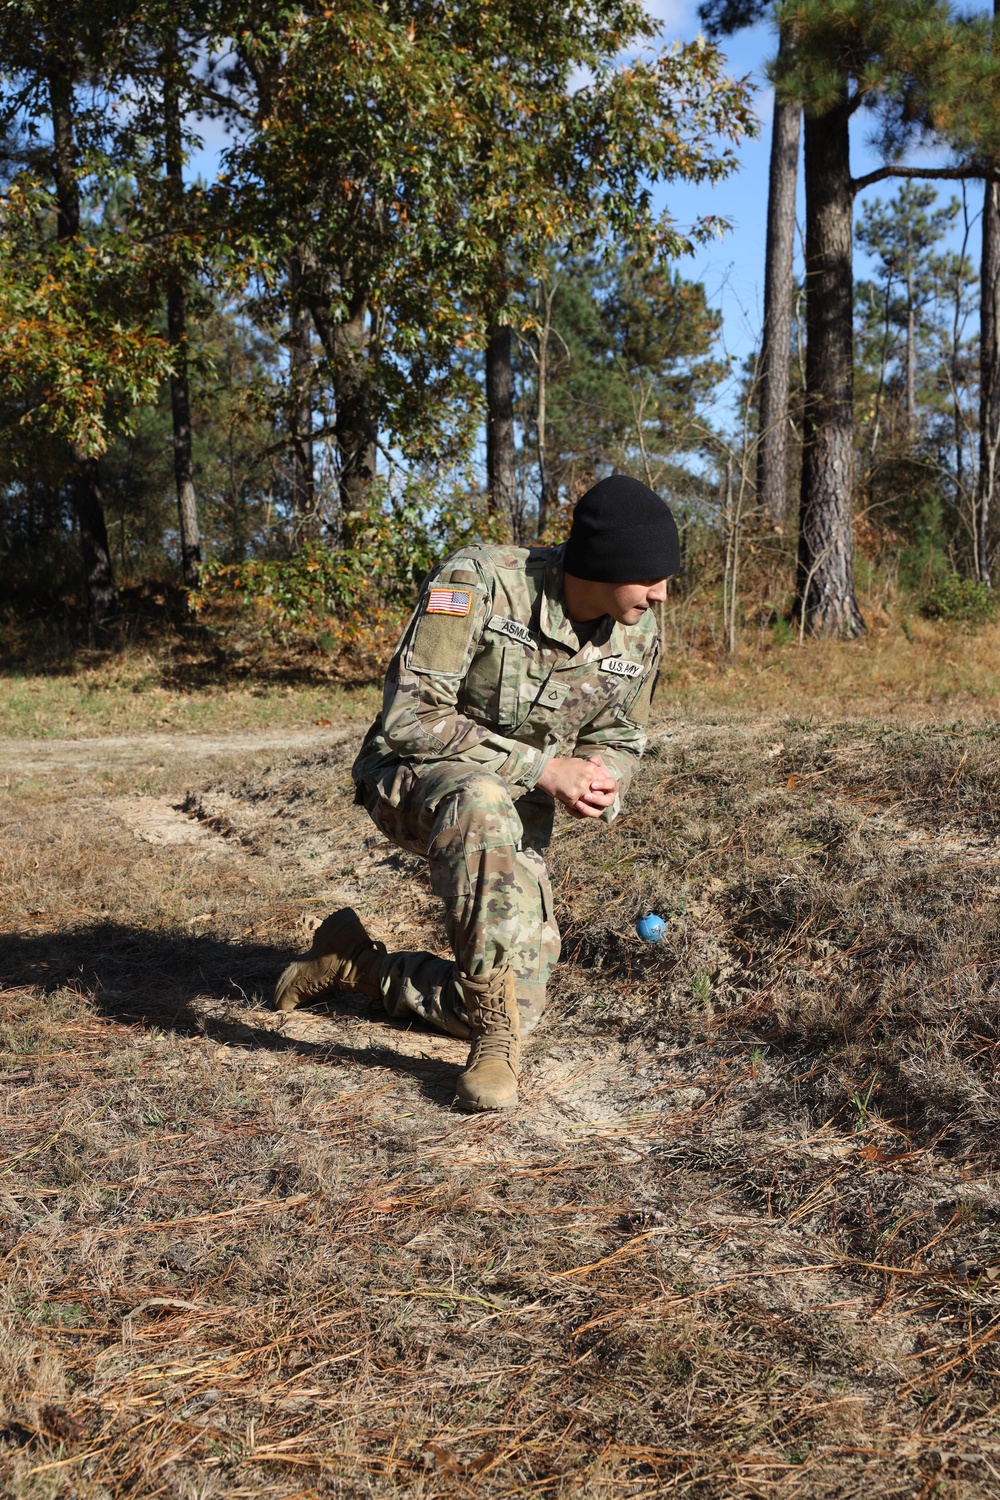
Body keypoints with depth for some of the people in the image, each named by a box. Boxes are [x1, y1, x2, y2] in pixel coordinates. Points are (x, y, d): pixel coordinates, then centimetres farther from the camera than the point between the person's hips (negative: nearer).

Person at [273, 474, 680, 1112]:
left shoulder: (638, 637, -8)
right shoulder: (476, 581, -25)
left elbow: (619, 741, 8)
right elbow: (409, 718, -26)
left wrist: (602, 785, -18)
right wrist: (540, 766, -30)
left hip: (516, 814, 6)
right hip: (411, 777, -5)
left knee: (518, 1009, -3)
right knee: (482, 802, -43)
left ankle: (355, 962, 20)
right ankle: (497, 1035, -31)